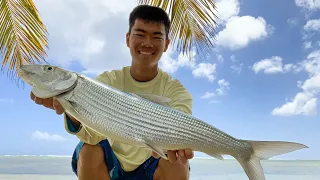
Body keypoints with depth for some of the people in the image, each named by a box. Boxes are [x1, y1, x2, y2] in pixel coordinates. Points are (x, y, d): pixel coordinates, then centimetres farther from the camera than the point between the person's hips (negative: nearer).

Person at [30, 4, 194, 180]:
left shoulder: (175, 90, -12)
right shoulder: (108, 81, -12)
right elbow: (94, 133, -28)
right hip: (110, 166, 1)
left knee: (176, 162, -29)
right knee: (90, 150, -28)